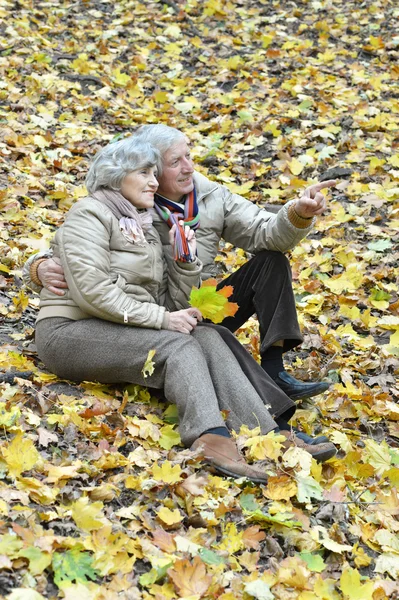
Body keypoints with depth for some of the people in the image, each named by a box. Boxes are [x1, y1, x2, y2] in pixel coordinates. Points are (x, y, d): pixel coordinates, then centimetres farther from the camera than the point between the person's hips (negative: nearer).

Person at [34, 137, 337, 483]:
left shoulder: (145, 228, 20)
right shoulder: (90, 216, -4)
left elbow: (174, 305, 14)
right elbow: (93, 292, -18)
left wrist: (186, 263, -3)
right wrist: (161, 318, -19)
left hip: (127, 332, 7)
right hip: (73, 331, -7)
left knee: (206, 337, -18)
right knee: (178, 346, -28)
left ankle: (268, 434, -35)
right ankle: (212, 439, -51)